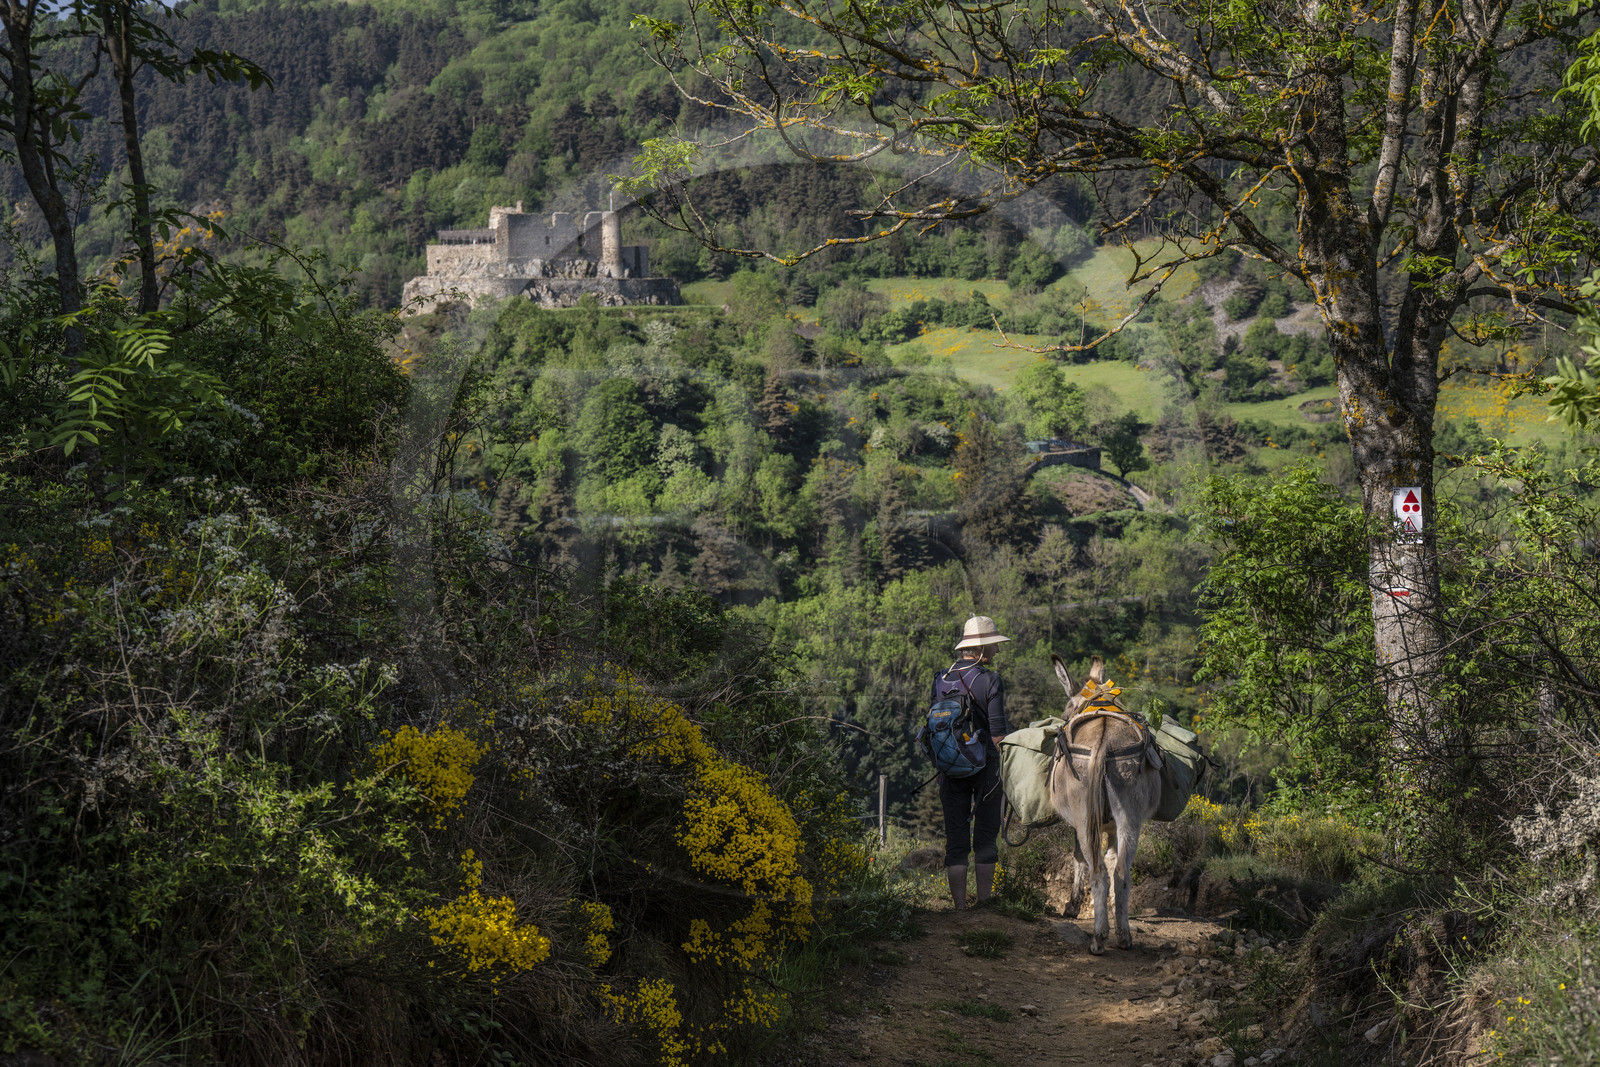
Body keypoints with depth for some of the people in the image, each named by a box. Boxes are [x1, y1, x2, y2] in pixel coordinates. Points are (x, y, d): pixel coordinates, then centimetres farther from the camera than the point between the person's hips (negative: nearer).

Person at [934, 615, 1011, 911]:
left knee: (955, 839, 6)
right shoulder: (990, 681, -10)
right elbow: (997, 732, -12)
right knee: (985, 836, 7)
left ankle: (959, 905, 6)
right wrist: (1004, 772, -5)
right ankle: (985, 901, 11)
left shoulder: (940, 680, 5)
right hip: (984, 765, -4)